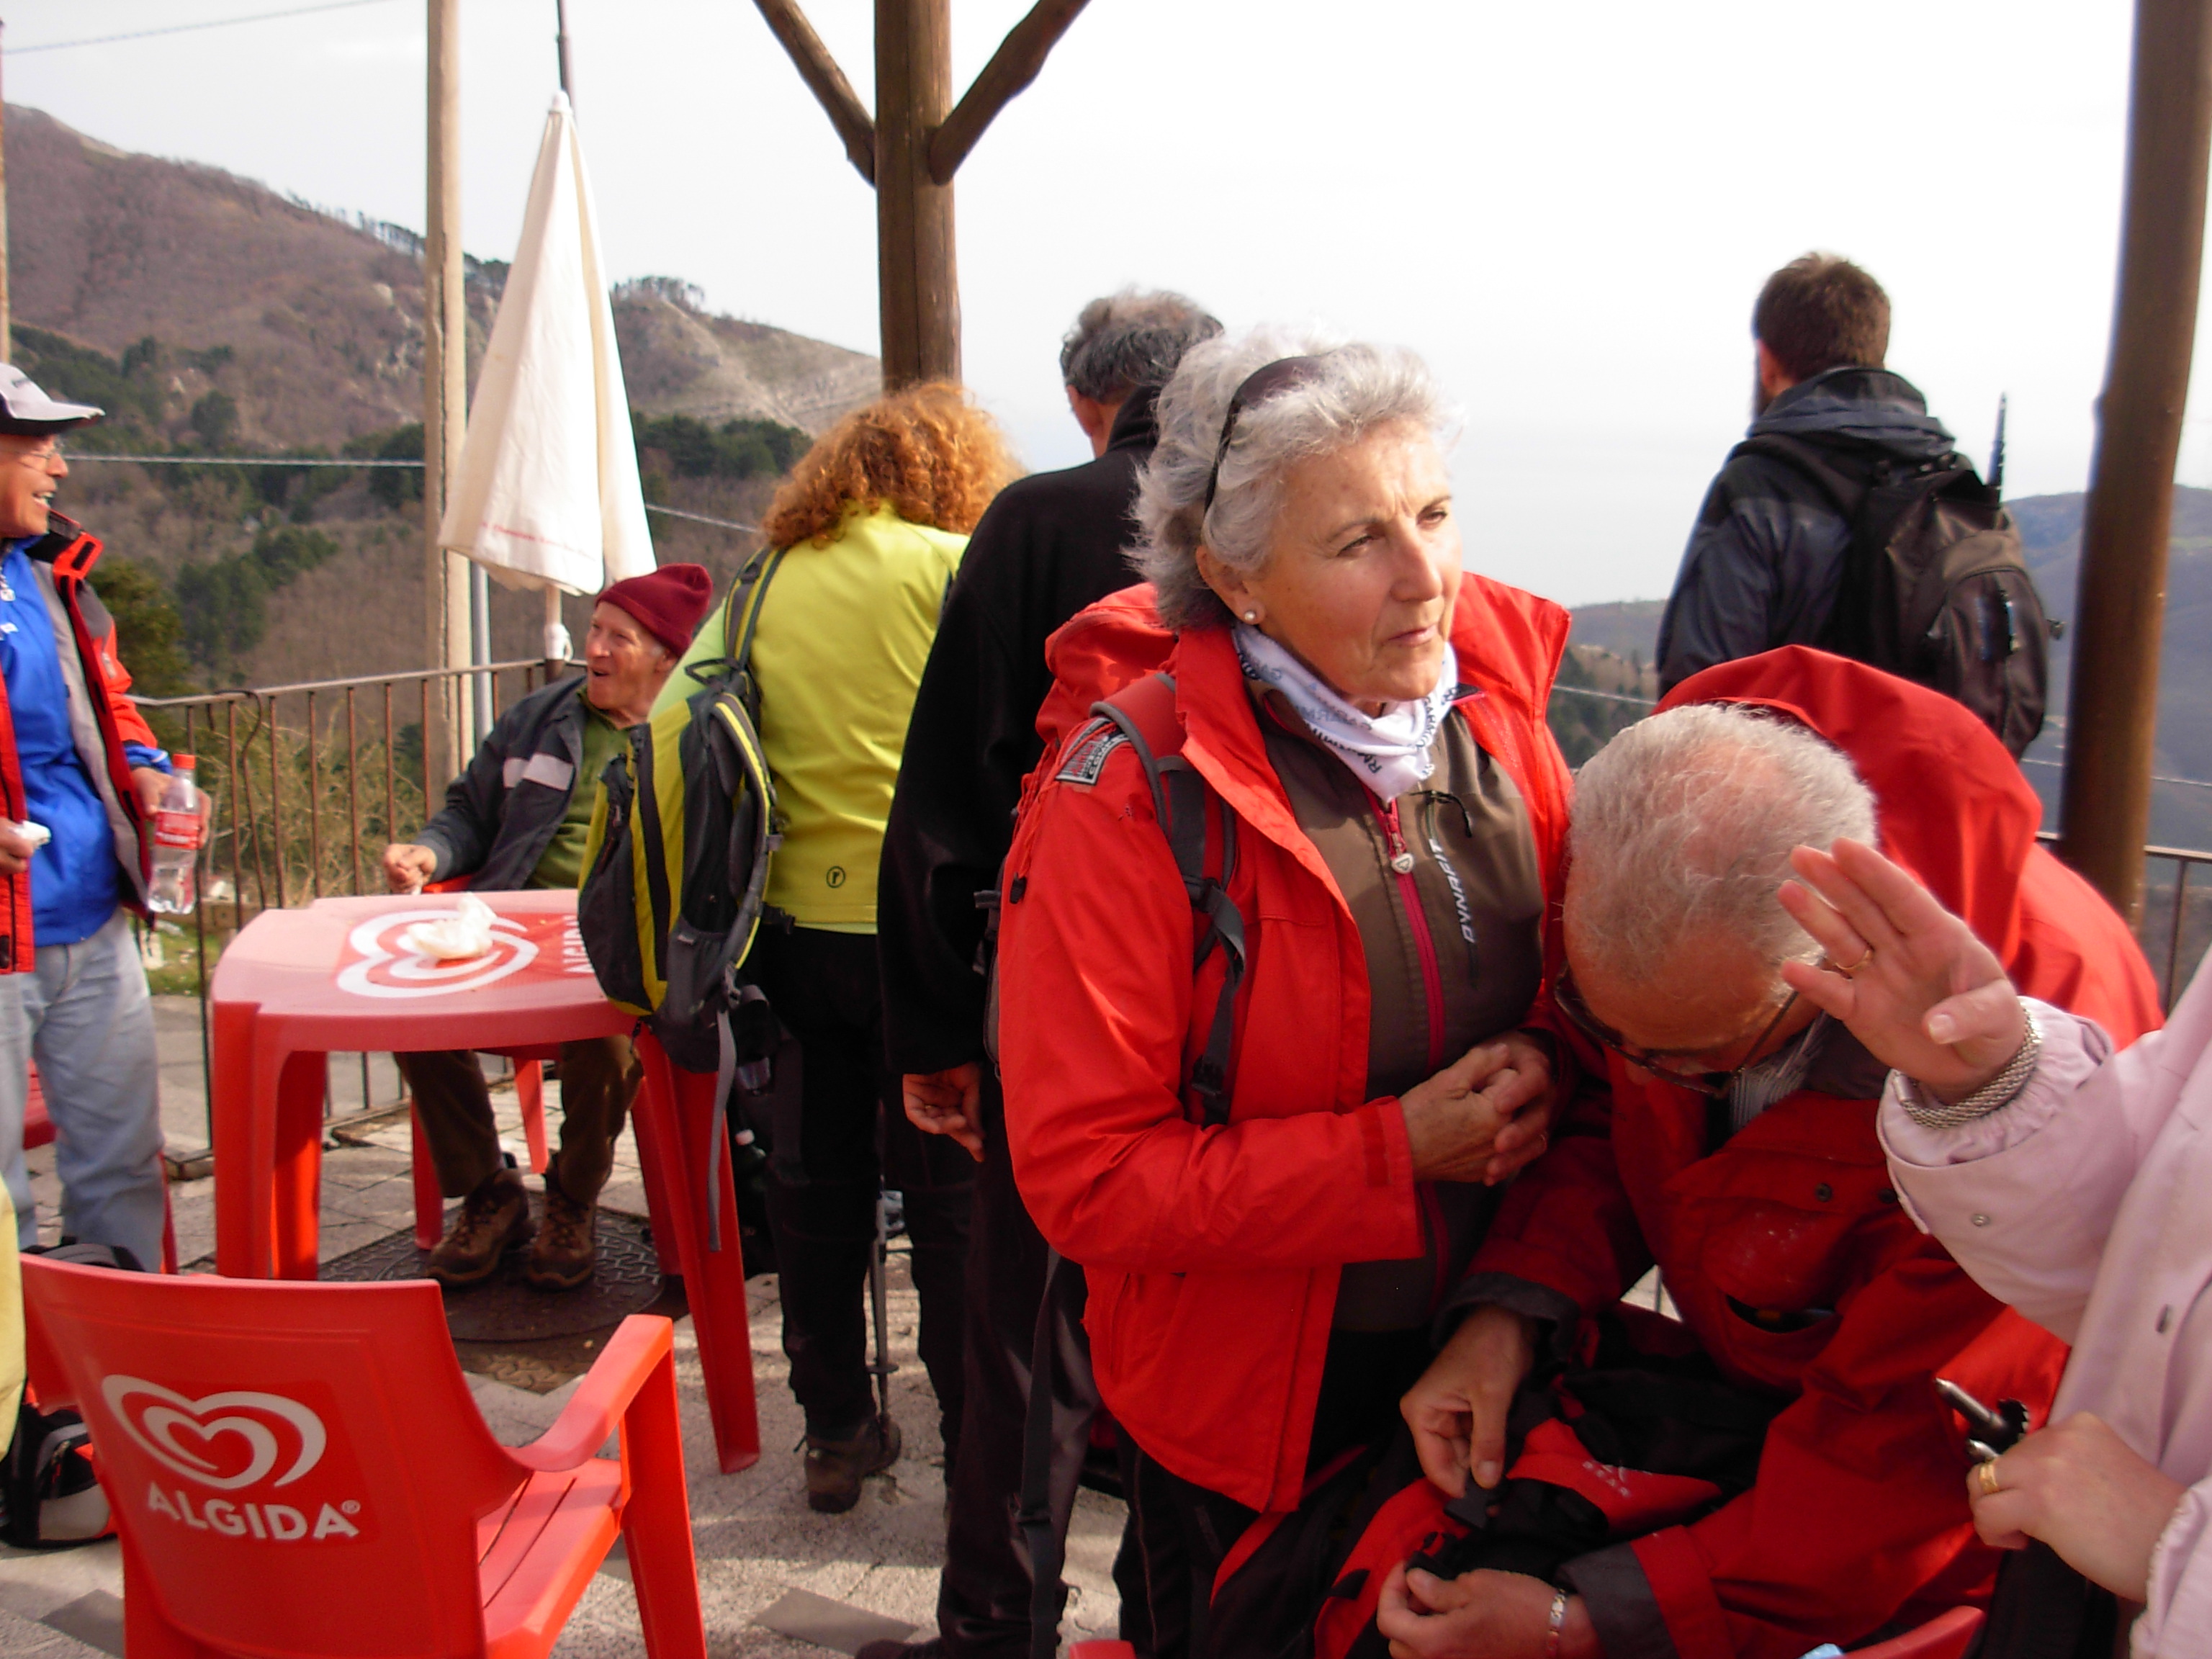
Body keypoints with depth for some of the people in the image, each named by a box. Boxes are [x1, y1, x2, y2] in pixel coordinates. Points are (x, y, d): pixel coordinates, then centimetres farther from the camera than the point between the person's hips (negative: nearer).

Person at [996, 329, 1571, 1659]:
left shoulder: (1498, 715, -6)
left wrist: (1537, 1080, -13)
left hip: (1487, 1370, 5)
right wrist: (1394, 1152, -25)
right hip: (1252, 1412, -4)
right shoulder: (1126, 794, -22)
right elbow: (1083, 1175, -21)